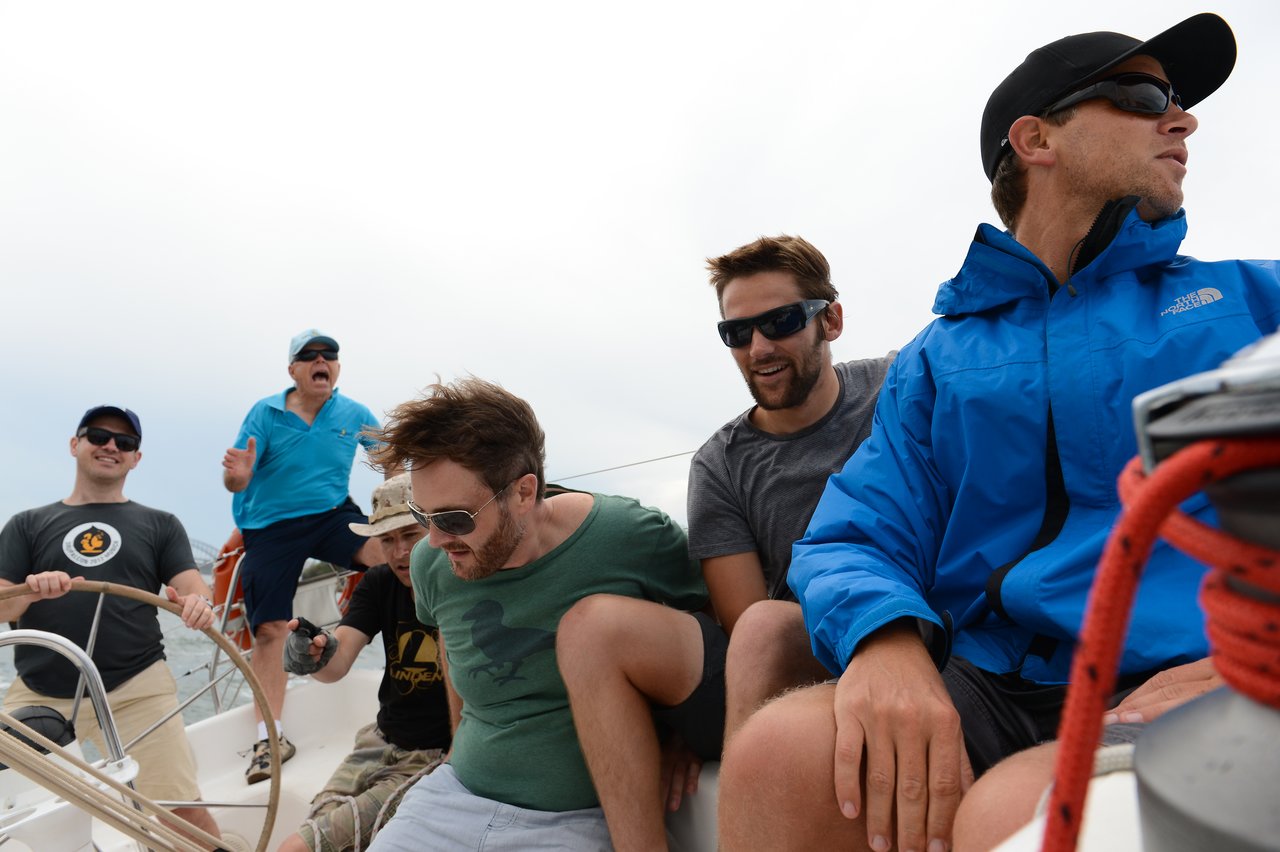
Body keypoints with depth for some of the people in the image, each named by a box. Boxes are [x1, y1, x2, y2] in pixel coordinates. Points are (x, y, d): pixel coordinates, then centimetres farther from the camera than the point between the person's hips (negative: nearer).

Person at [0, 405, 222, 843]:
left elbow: (192, 587, 2)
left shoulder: (160, 524, 12)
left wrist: (199, 604, -22)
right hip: (38, 695, 2)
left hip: (137, 689, -1)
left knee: (185, 809, -9)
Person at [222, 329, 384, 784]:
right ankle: (270, 736, 5)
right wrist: (237, 475, -32)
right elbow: (234, 481, -8)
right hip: (271, 527, 0)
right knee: (270, 629, -6)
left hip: (332, 515, 1)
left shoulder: (354, 413, 0)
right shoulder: (266, 412, -4)